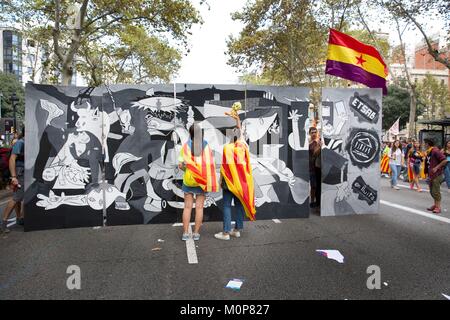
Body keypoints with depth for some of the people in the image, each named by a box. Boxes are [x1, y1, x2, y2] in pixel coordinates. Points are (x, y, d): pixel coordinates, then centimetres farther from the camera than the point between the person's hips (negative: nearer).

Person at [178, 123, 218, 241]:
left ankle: (185, 233, 9)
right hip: (203, 180, 0)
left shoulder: (186, 146, -5)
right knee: (199, 207, 6)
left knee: (187, 207, 7)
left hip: (188, 179, 0)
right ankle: (196, 233, 11)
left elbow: (180, 165, -7)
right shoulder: (206, 146, -4)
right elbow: (211, 164, -9)